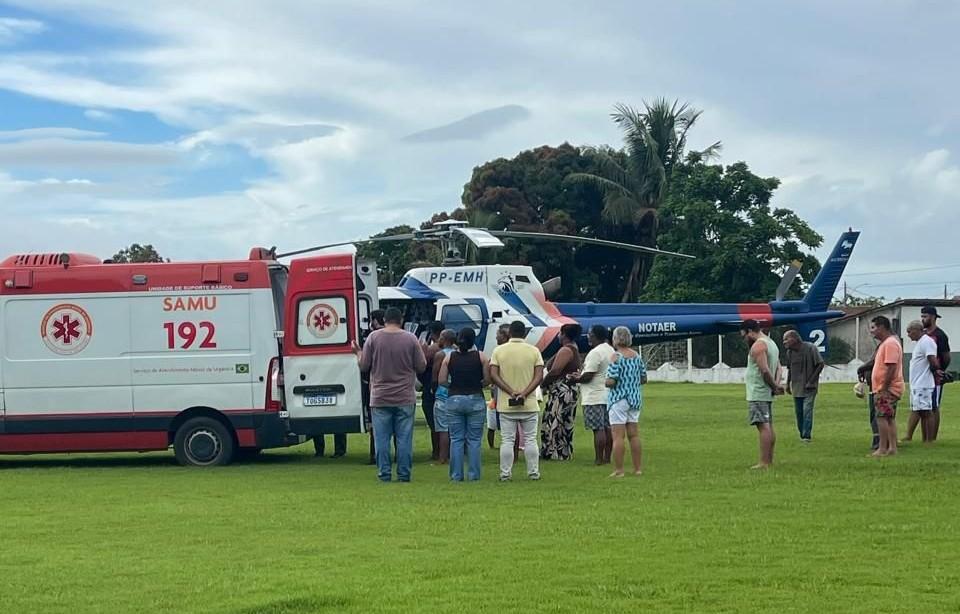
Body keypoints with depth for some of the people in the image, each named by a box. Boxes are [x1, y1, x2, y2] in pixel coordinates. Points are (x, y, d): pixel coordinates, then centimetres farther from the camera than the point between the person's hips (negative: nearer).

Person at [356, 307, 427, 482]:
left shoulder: (373, 337, -4)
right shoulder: (411, 339, -3)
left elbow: (364, 366, -1)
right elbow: (421, 367, 0)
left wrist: (358, 353, 18)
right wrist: (422, 353, 19)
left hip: (380, 398, 0)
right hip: (405, 399, 0)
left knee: (382, 438, 5)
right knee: (404, 438, 5)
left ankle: (384, 474, 5)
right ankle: (404, 474, 5)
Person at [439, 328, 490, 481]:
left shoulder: (449, 357, 0)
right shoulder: (480, 356, -4)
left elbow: (441, 380, -1)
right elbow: (487, 379, -5)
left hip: (454, 399, 1)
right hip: (476, 399, -1)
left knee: (456, 439, 6)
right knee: (474, 440, 5)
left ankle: (456, 474, 5)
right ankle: (473, 474, 4)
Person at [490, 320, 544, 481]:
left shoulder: (499, 350, -1)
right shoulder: (534, 351, -1)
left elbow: (493, 375, -8)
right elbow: (539, 376, -8)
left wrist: (511, 392, -11)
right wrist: (525, 393, -13)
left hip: (506, 404, 0)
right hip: (529, 404, 0)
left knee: (507, 440, 4)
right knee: (530, 440, 8)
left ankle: (505, 474, 5)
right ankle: (533, 472, 11)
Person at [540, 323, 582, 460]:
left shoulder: (565, 350, -15)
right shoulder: (575, 350, 17)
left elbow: (555, 371, -22)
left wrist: (543, 383, -7)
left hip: (561, 391, -10)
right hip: (570, 391, 10)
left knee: (553, 422, -5)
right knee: (566, 424, 12)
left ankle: (554, 452, -2)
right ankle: (565, 453, 15)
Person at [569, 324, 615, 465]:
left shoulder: (595, 353, -17)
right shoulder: (611, 350, 14)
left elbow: (588, 376, -19)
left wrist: (576, 379, 0)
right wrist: (581, 375, 19)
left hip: (595, 398, -10)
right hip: (608, 394, 10)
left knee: (598, 429, -7)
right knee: (607, 428, 11)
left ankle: (599, 459, -5)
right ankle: (607, 457, 15)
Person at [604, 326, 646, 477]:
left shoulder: (616, 357, -14)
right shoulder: (637, 356, 7)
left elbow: (611, 381, -20)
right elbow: (644, 379, 11)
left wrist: (605, 383, 0)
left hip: (619, 399, -7)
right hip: (635, 399, 7)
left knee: (618, 436, -4)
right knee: (634, 435, 11)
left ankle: (618, 470, -4)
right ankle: (637, 468, 14)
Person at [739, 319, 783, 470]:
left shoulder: (758, 346, -14)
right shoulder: (772, 343, 18)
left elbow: (765, 370, -23)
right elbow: (778, 368, 18)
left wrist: (774, 386, -11)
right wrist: (775, 385, 3)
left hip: (757, 394, -10)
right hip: (767, 394, 10)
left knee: (763, 426, -12)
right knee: (768, 427, 12)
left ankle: (764, 463, -14)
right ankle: (769, 460, 17)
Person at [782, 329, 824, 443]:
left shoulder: (810, 348, -14)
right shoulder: (790, 352, 4)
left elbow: (820, 365, -11)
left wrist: (811, 381, -14)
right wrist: (788, 383, 13)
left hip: (809, 387, -6)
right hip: (796, 387, 6)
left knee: (807, 410, -14)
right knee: (798, 412, 9)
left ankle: (807, 435, -13)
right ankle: (802, 434, 21)